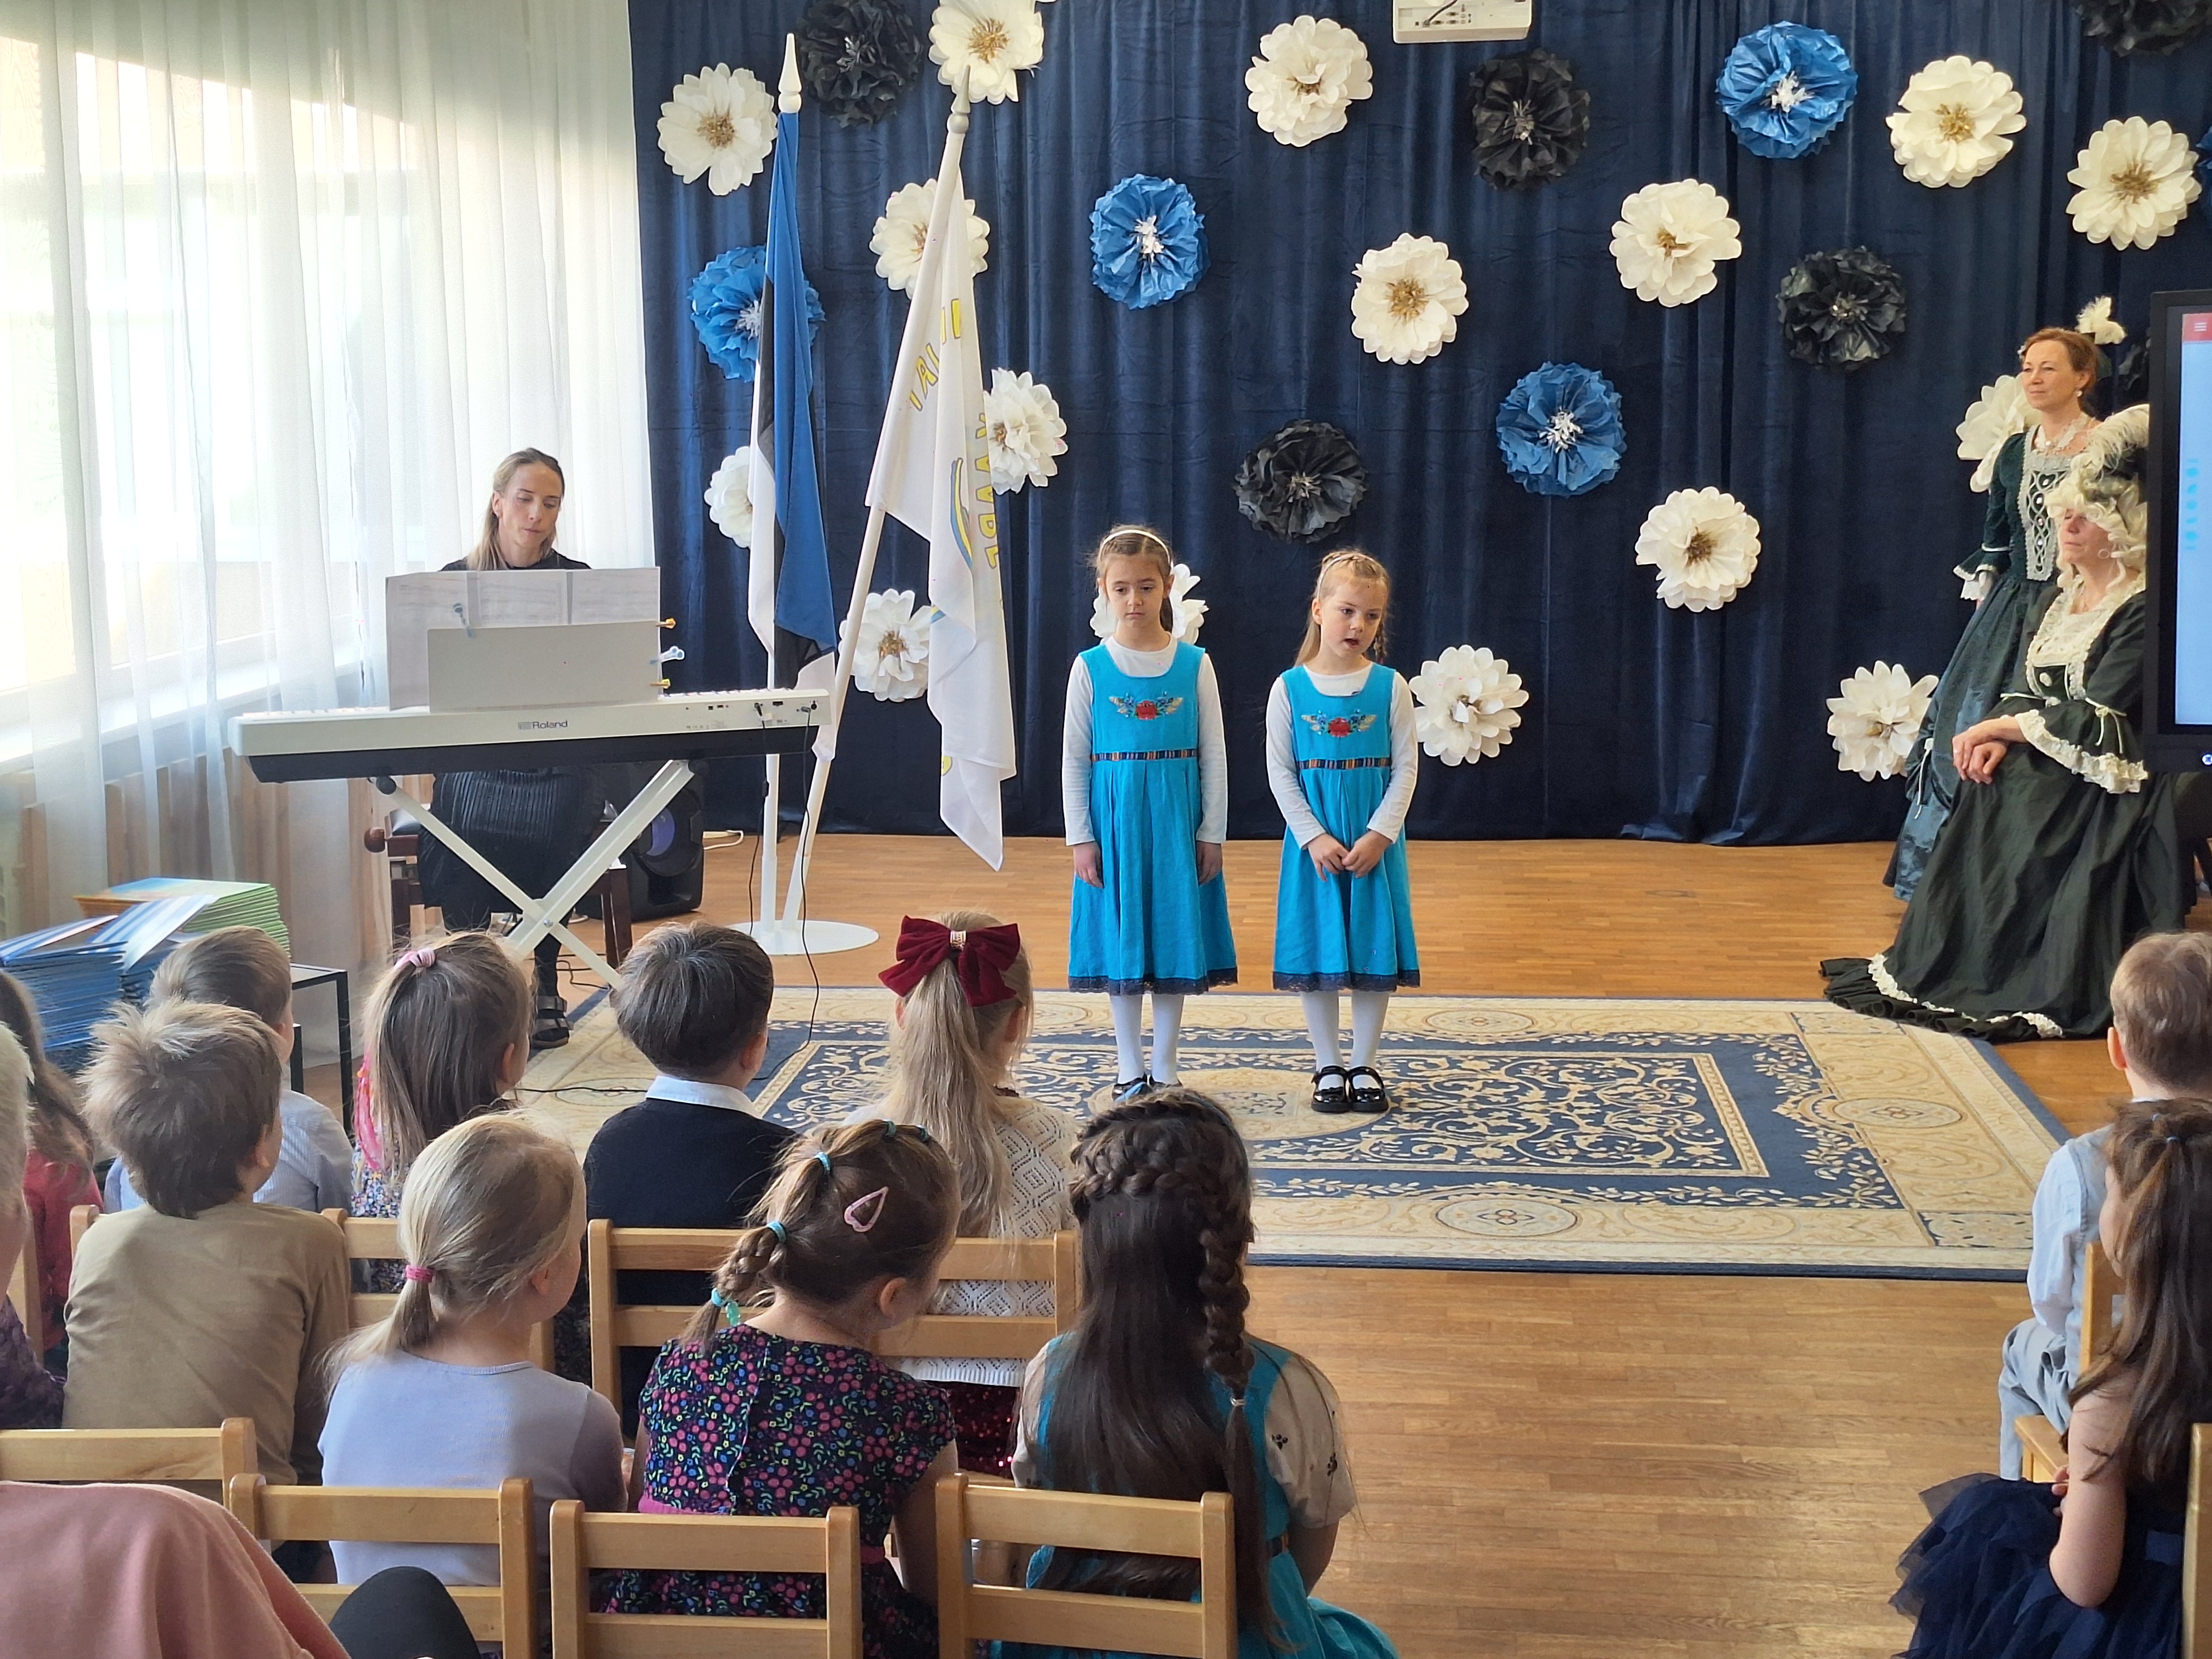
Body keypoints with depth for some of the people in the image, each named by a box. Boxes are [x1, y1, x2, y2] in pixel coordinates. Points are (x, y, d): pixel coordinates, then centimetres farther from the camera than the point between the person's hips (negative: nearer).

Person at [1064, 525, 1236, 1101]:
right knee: (1120, 939, 6)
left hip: (1176, 820, 0)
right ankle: (1130, 1068, 17)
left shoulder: (1195, 664, 0)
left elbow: (1214, 756, 2)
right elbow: (1074, 759, 1)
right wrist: (1081, 837, -4)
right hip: (1115, 818, 0)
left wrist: (1211, 833, -1)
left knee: (1174, 934, 6)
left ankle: (1164, 1068, 16)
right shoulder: (1090, 668, -2)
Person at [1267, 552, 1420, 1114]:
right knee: (1315, 952, 4)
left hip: (1375, 841, 1)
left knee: (1374, 952, 5)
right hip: (1314, 841, -1)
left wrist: (1378, 835, -13)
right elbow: (1280, 773, -3)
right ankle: (1328, 1066, 17)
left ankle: (1364, 1066, 18)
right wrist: (1313, 837, -13)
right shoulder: (1290, 689, -3)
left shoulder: (1390, 687, -1)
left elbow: (1406, 768, -2)